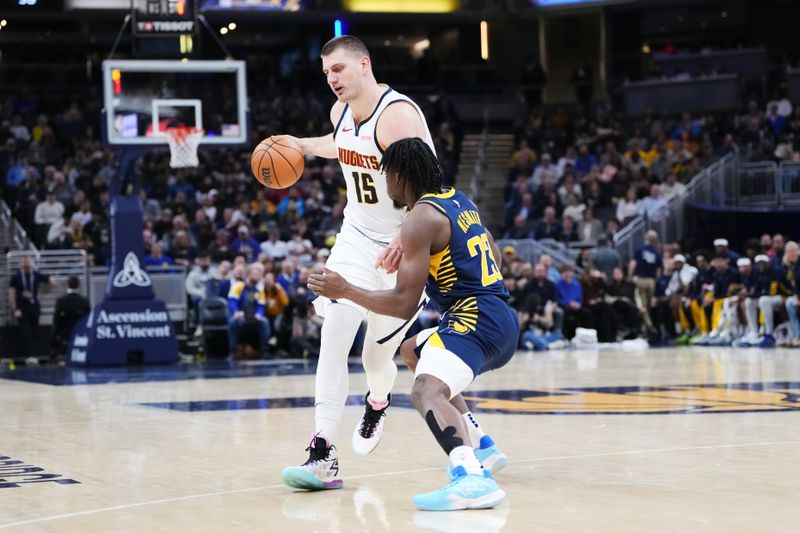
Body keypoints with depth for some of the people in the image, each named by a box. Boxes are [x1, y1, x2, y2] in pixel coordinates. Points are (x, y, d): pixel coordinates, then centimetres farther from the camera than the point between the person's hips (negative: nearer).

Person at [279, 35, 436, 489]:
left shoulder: (397, 115, -22)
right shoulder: (341, 112, 2)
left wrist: (404, 239, -40)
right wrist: (301, 145, 26)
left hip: (404, 247, -6)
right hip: (357, 236, 6)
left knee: (377, 356, 4)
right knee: (334, 336, -12)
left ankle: (378, 402, 42)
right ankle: (323, 456, -14)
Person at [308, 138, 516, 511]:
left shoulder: (420, 219, -11)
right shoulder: (458, 200, 16)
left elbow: (405, 304, -15)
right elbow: (494, 256, 31)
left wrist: (345, 291, -9)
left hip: (476, 319, -10)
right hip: (502, 317, 10)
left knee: (426, 390, -31)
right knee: (414, 353, 33)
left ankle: (473, 479, -55)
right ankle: (478, 447, 30)